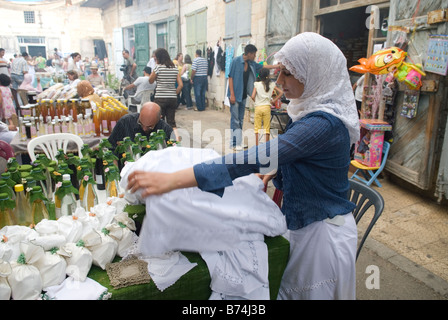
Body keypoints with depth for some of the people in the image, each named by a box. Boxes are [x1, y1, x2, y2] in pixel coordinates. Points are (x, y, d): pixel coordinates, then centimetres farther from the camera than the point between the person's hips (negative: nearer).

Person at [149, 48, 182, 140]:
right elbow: (180, 85, 3)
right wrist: (174, 94, 11)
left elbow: (150, 81, 5)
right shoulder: (175, 68, 5)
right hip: (173, 99, 4)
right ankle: (176, 138, -4)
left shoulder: (158, 67, -8)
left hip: (160, 99, -4)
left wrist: (154, 70, 7)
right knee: (172, 122, 9)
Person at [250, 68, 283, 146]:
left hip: (258, 107, 0)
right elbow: (281, 92, 0)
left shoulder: (257, 84, -1)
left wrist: (257, 101, 10)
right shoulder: (272, 84, 2)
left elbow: (253, 96, -9)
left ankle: (257, 146, 5)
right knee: (267, 128, 7)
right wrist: (273, 101, 7)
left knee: (257, 127, 5)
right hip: (267, 107, 1)